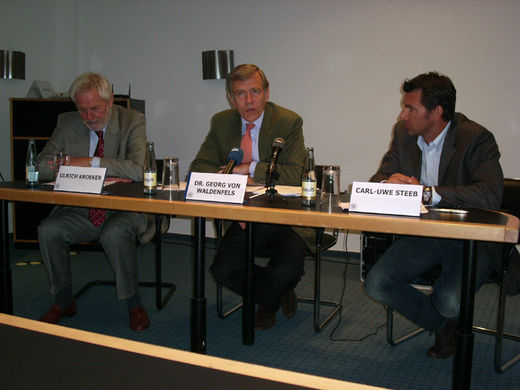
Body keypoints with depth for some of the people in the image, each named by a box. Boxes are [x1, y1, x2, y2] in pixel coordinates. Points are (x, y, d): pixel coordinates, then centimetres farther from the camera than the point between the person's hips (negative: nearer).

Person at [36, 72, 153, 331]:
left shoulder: (133, 121, -5)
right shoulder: (66, 123, 5)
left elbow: (138, 169, -19)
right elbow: (42, 166, -3)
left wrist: (89, 163, -20)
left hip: (123, 210, -4)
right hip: (81, 211, 4)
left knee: (115, 233, -33)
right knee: (48, 230, -20)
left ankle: (134, 304, -10)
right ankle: (64, 301, 3)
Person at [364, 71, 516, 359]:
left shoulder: (476, 138, -16)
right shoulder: (404, 133, 2)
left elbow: (491, 195, -30)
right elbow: (378, 180, 4)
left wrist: (427, 192, -34)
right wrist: (389, 183, -23)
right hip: (422, 235, 6)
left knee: (449, 301, -27)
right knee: (376, 285, -10)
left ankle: (448, 318, 16)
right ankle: (445, 325, 14)